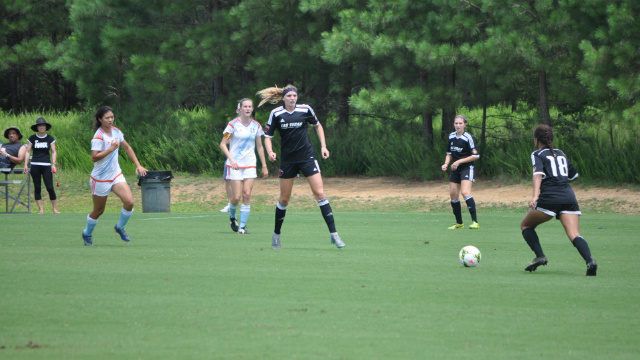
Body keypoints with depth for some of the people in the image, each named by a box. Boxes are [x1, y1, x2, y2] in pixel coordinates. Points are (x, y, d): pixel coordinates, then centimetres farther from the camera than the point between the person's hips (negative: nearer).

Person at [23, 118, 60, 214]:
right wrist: (26, 165, 1)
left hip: (46, 166, -1)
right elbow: (28, 152, 8)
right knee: (37, 188, 1)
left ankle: (55, 208, 0)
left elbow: (54, 152, 7)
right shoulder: (32, 138, 7)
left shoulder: (50, 138, 6)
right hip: (35, 165, 1)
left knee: (50, 187, -8)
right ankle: (41, 209, 6)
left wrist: (53, 164, -4)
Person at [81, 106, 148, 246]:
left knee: (129, 202, -15)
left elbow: (127, 147, 17)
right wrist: (111, 148, -27)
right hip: (101, 178, -5)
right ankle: (87, 234, 32)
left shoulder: (116, 132, 3)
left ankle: (120, 227, 10)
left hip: (116, 175, 5)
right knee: (98, 211, 6)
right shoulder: (99, 137, -19)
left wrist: (138, 165, 12)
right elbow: (94, 157, -26)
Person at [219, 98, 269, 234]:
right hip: (234, 165, -3)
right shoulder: (233, 124, -6)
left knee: (247, 195, -8)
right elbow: (223, 144, -5)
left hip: (250, 165, 3)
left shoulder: (256, 126, 6)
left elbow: (259, 147, 14)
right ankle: (232, 217, 24)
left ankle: (242, 226, -3)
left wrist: (264, 166, 12)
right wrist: (231, 159, -19)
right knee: (236, 197, -7)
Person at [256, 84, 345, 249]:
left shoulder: (306, 110, -3)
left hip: (307, 156, -1)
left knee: (319, 193, -11)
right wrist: (270, 152, -18)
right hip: (288, 160, 1)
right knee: (284, 199, 6)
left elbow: (317, 125, 14)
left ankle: (334, 234, -10)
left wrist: (323, 146, 6)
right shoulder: (276, 114, -4)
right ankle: (276, 235, 24)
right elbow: (267, 136, 1)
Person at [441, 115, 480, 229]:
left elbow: (476, 156, -12)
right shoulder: (451, 136, 8)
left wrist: (459, 161, -15)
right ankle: (459, 223, 15)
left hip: (467, 168, -7)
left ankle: (475, 222, -22)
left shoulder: (468, 137, -12)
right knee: (453, 194, 4)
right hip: (455, 169, 7)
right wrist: (446, 164, 1)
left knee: (465, 192, -22)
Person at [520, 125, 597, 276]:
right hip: (569, 197, 4)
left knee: (526, 225, 18)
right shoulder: (561, 154, 23)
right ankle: (589, 260, -34)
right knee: (574, 235, -7)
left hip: (549, 197, -4)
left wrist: (535, 196, -25)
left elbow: (538, 174, -12)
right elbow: (574, 175, 32)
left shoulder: (538, 155, 7)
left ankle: (540, 256, 1)